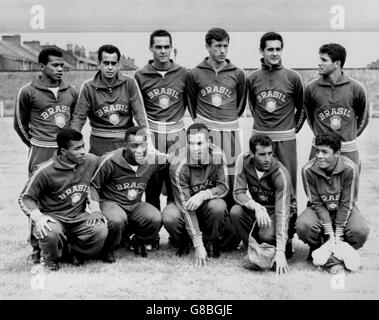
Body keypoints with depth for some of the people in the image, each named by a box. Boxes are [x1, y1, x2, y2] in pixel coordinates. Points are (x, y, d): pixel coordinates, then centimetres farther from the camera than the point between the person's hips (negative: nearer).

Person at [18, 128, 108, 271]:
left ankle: (72, 249, 7)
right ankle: (50, 257, 2)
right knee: (49, 234, -37)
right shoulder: (46, 171, -15)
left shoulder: (92, 161, -4)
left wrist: (94, 209, 1)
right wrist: (38, 217, -25)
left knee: (101, 231, -27)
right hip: (53, 217, -3)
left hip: (79, 217, 3)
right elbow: (25, 198, -7)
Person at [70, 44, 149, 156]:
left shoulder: (129, 83, -1)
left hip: (126, 140, 1)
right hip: (99, 142, 0)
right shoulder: (88, 87, -1)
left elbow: (139, 112, -2)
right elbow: (79, 117, -1)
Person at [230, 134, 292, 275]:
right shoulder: (243, 161, -16)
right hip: (255, 208, 4)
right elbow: (238, 193, -17)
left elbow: (282, 212, -32)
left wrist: (280, 252, -39)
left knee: (267, 235, -34)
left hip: (275, 211, -4)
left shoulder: (281, 174, -28)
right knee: (235, 212, -28)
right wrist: (256, 207, -40)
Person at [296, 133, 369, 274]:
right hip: (319, 210, 0)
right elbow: (317, 204, -15)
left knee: (360, 231, -31)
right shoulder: (308, 170, -20)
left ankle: (337, 256, -5)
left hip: (344, 211, 0)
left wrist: (338, 235, -20)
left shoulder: (349, 168, -22)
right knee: (303, 226, -32)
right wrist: (330, 234, -22)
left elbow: (346, 204, -17)